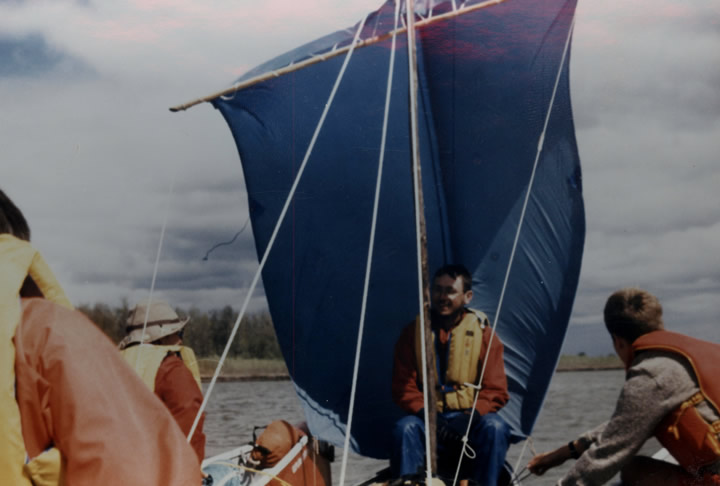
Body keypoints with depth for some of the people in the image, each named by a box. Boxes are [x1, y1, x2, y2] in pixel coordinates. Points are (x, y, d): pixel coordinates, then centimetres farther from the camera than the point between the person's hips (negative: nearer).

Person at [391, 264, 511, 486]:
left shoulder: (483, 333, 5)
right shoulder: (413, 332, 7)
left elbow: (495, 390, 0)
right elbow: (402, 388, 4)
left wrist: (471, 416, -20)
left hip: (470, 417, 0)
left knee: (495, 428, -32)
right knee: (404, 428, -31)